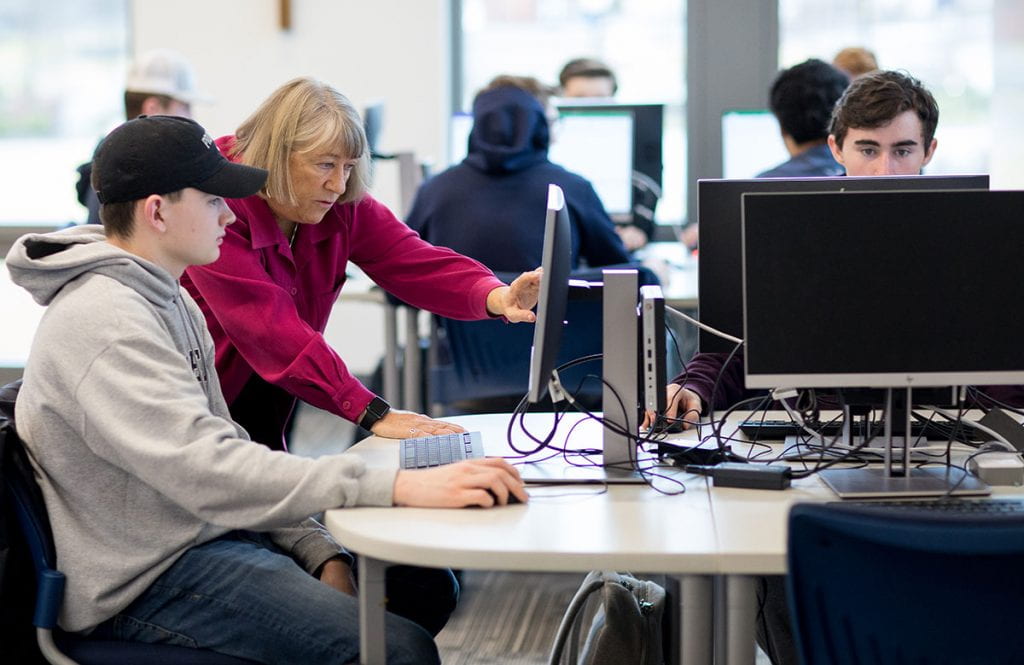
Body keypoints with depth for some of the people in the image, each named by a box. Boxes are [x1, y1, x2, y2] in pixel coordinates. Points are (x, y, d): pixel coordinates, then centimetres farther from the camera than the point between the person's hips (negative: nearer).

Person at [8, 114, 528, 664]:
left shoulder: (166, 298, 12)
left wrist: (320, 554, 3)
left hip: (205, 534, 10)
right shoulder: (103, 321, -22)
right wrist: (398, 487, -36)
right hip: (147, 582, -10)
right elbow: (207, 471, -32)